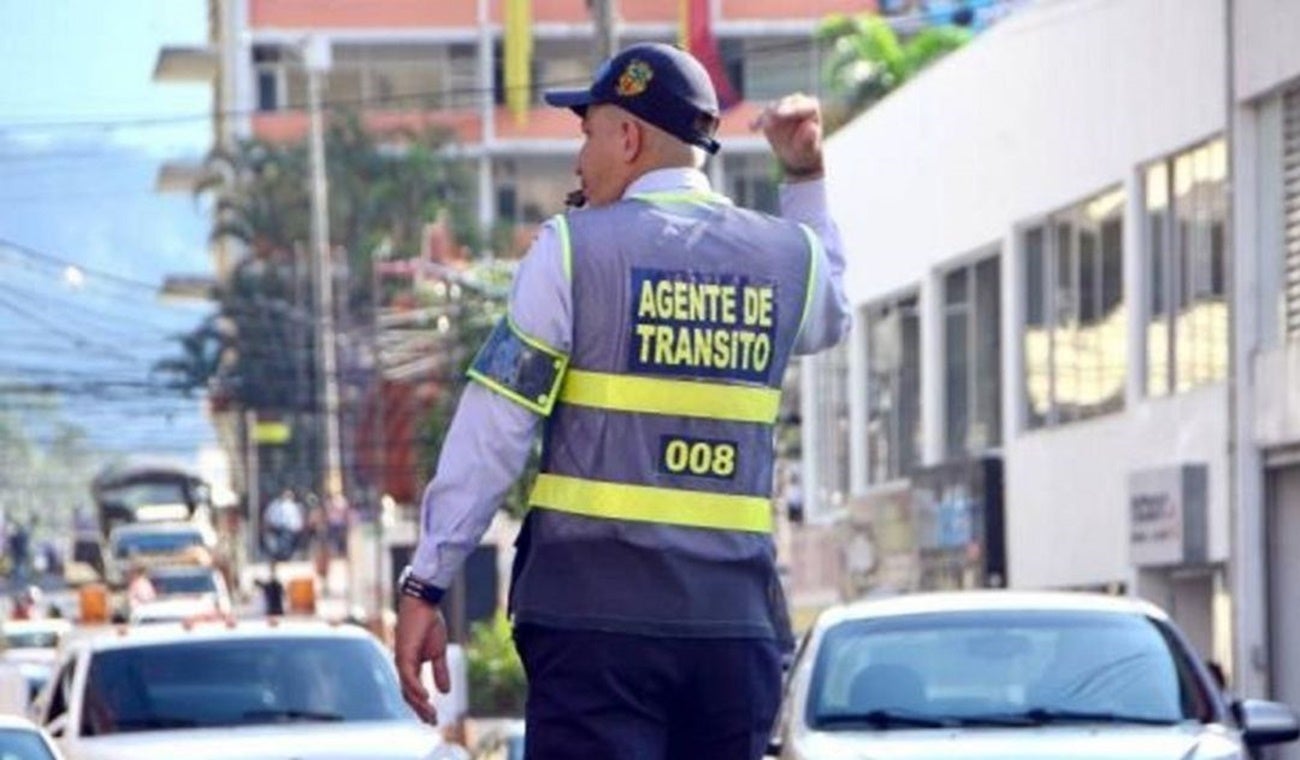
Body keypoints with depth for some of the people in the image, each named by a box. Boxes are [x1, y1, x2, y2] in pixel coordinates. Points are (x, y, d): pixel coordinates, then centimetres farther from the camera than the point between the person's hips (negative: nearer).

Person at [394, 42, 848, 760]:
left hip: (595, 615, -4)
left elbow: (491, 432, -5)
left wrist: (425, 585, -2)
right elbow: (831, 317, 36)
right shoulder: (786, 255, 10)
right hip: (738, 620, 4)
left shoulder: (573, 248, -2)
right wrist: (805, 178, 36)